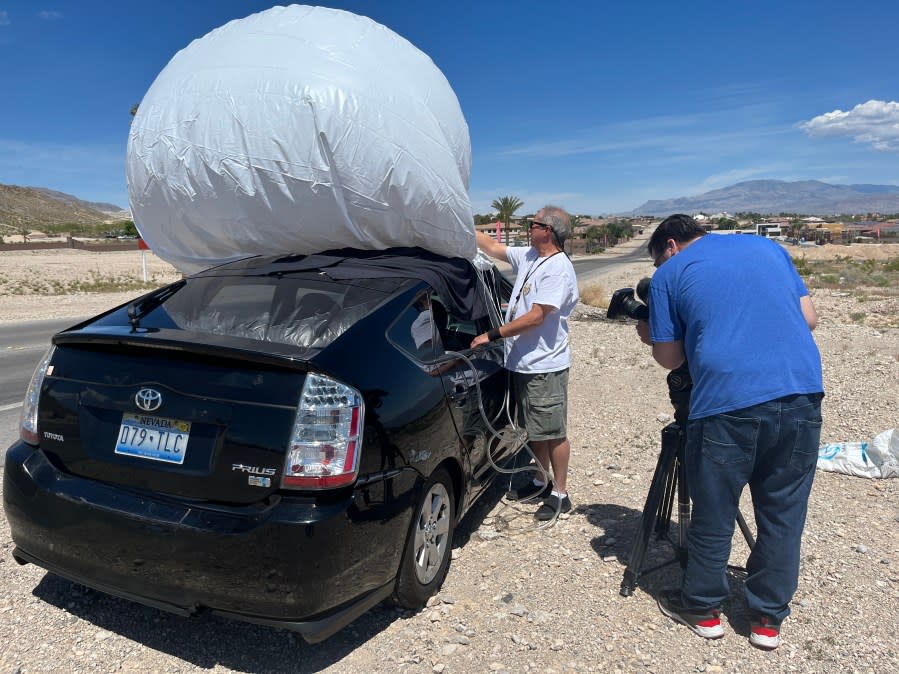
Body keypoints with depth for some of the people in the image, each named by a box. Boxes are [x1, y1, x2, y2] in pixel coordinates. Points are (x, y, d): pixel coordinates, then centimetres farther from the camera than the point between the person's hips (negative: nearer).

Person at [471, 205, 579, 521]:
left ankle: (560, 494, 15)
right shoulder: (528, 256, 10)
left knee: (554, 433, 3)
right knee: (535, 430, 20)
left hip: (545, 367, -9)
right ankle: (542, 482, 35)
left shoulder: (558, 269, -18)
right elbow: (493, 247, 22)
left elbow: (536, 317, -23)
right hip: (523, 363, 9)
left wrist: (492, 335, -19)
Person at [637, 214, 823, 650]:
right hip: (802, 393, 5)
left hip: (727, 402, -4)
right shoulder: (767, 246, 20)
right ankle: (768, 619, 28)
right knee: (783, 513, 16)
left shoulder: (668, 275, 8)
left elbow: (670, 358, 8)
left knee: (712, 515, 12)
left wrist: (651, 338, 27)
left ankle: (702, 609, 29)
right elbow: (809, 318, 17)